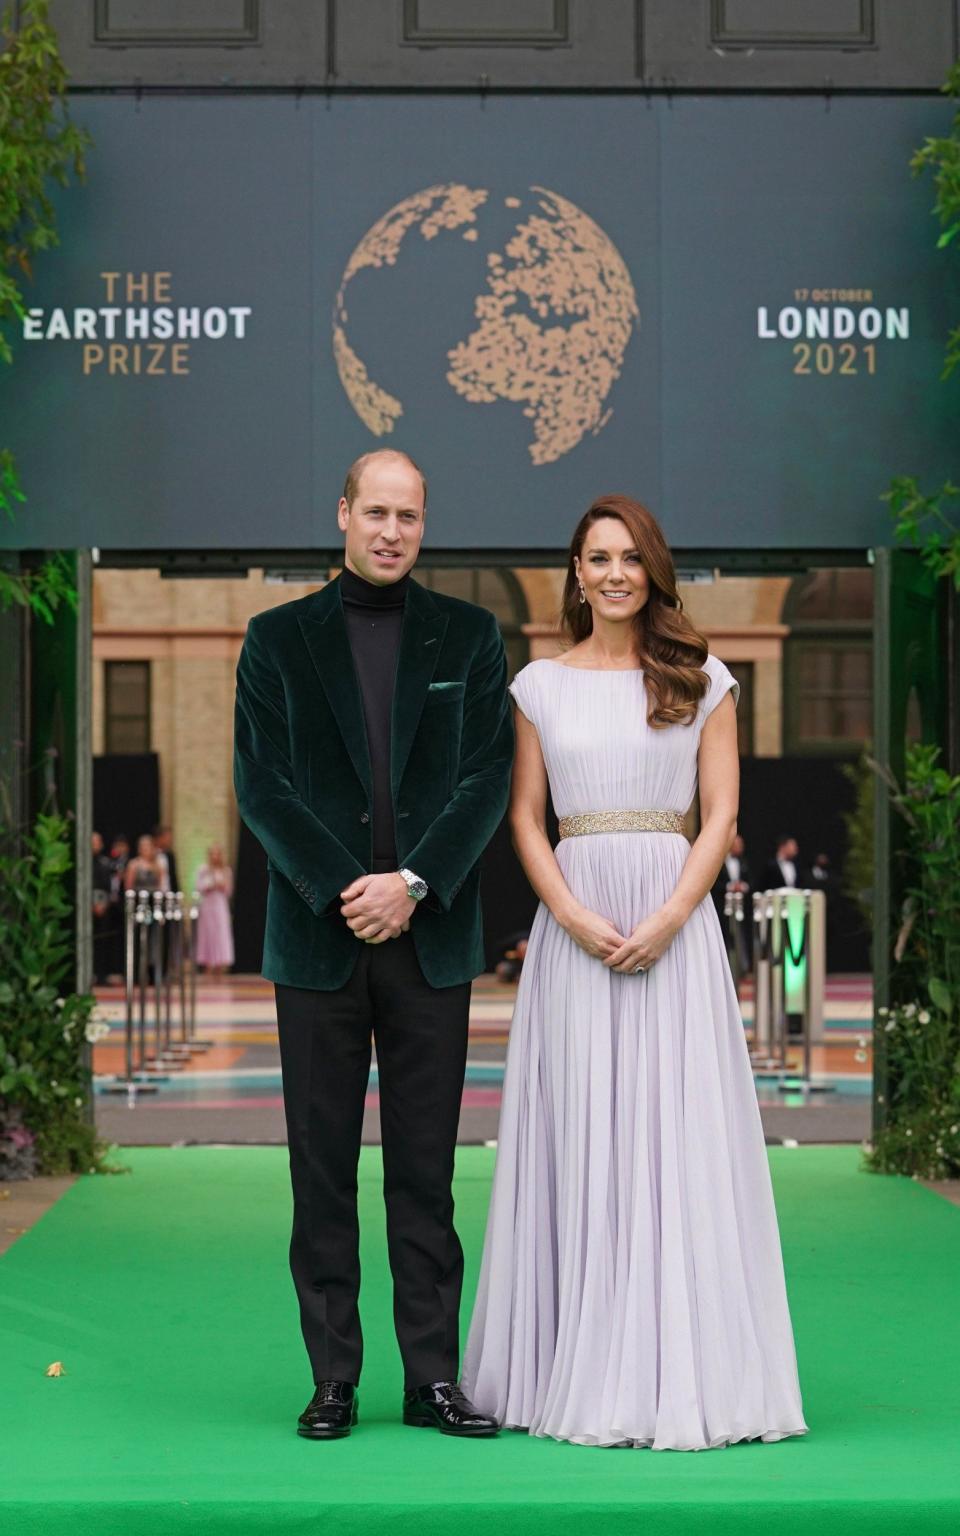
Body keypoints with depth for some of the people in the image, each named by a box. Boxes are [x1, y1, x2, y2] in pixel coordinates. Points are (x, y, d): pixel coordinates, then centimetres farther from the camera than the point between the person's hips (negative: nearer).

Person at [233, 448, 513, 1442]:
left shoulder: (469, 636, 8)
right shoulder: (278, 639, 6)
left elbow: (487, 780, 0)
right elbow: (260, 784, -2)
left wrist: (411, 884, -12)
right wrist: (342, 892, -12)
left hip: (429, 940, 0)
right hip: (317, 940, 0)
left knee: (425, 1170, 4)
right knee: (322, 1171, 3)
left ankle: (433, 1377, 9)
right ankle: (332, 1381, 9)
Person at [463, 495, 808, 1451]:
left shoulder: (703, 682, 6)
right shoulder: (541, 685, 9)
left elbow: (721, 816, 2)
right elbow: (524, 817, 5)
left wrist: (666, 920, -11)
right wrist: (576, 917, -10)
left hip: (674, 919, -1)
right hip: (573, 925, 1)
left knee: (677, 1128, -2)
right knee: (577, 1132, 1)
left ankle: (681, 1369, 5)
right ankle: (577, 1367, 8)